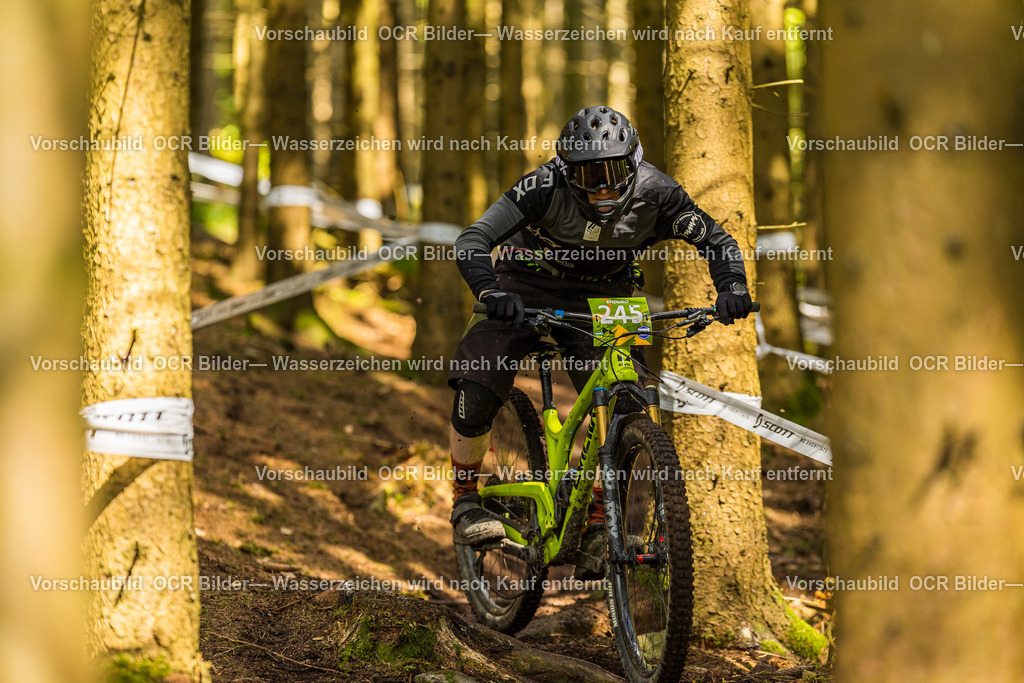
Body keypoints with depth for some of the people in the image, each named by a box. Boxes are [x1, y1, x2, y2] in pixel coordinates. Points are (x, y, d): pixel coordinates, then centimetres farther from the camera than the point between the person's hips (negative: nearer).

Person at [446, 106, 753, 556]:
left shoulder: (653, 193, -23)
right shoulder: (547, 186, -30)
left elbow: (718, 242, -13)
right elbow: (472, 241, -34)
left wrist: (732, 288, -33)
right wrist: (490, 292, -53)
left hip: (599, 298, 2)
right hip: (527, 290, -2)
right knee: (476, 391, -19)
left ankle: (598, 523, 3)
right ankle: (465, 504, 3)